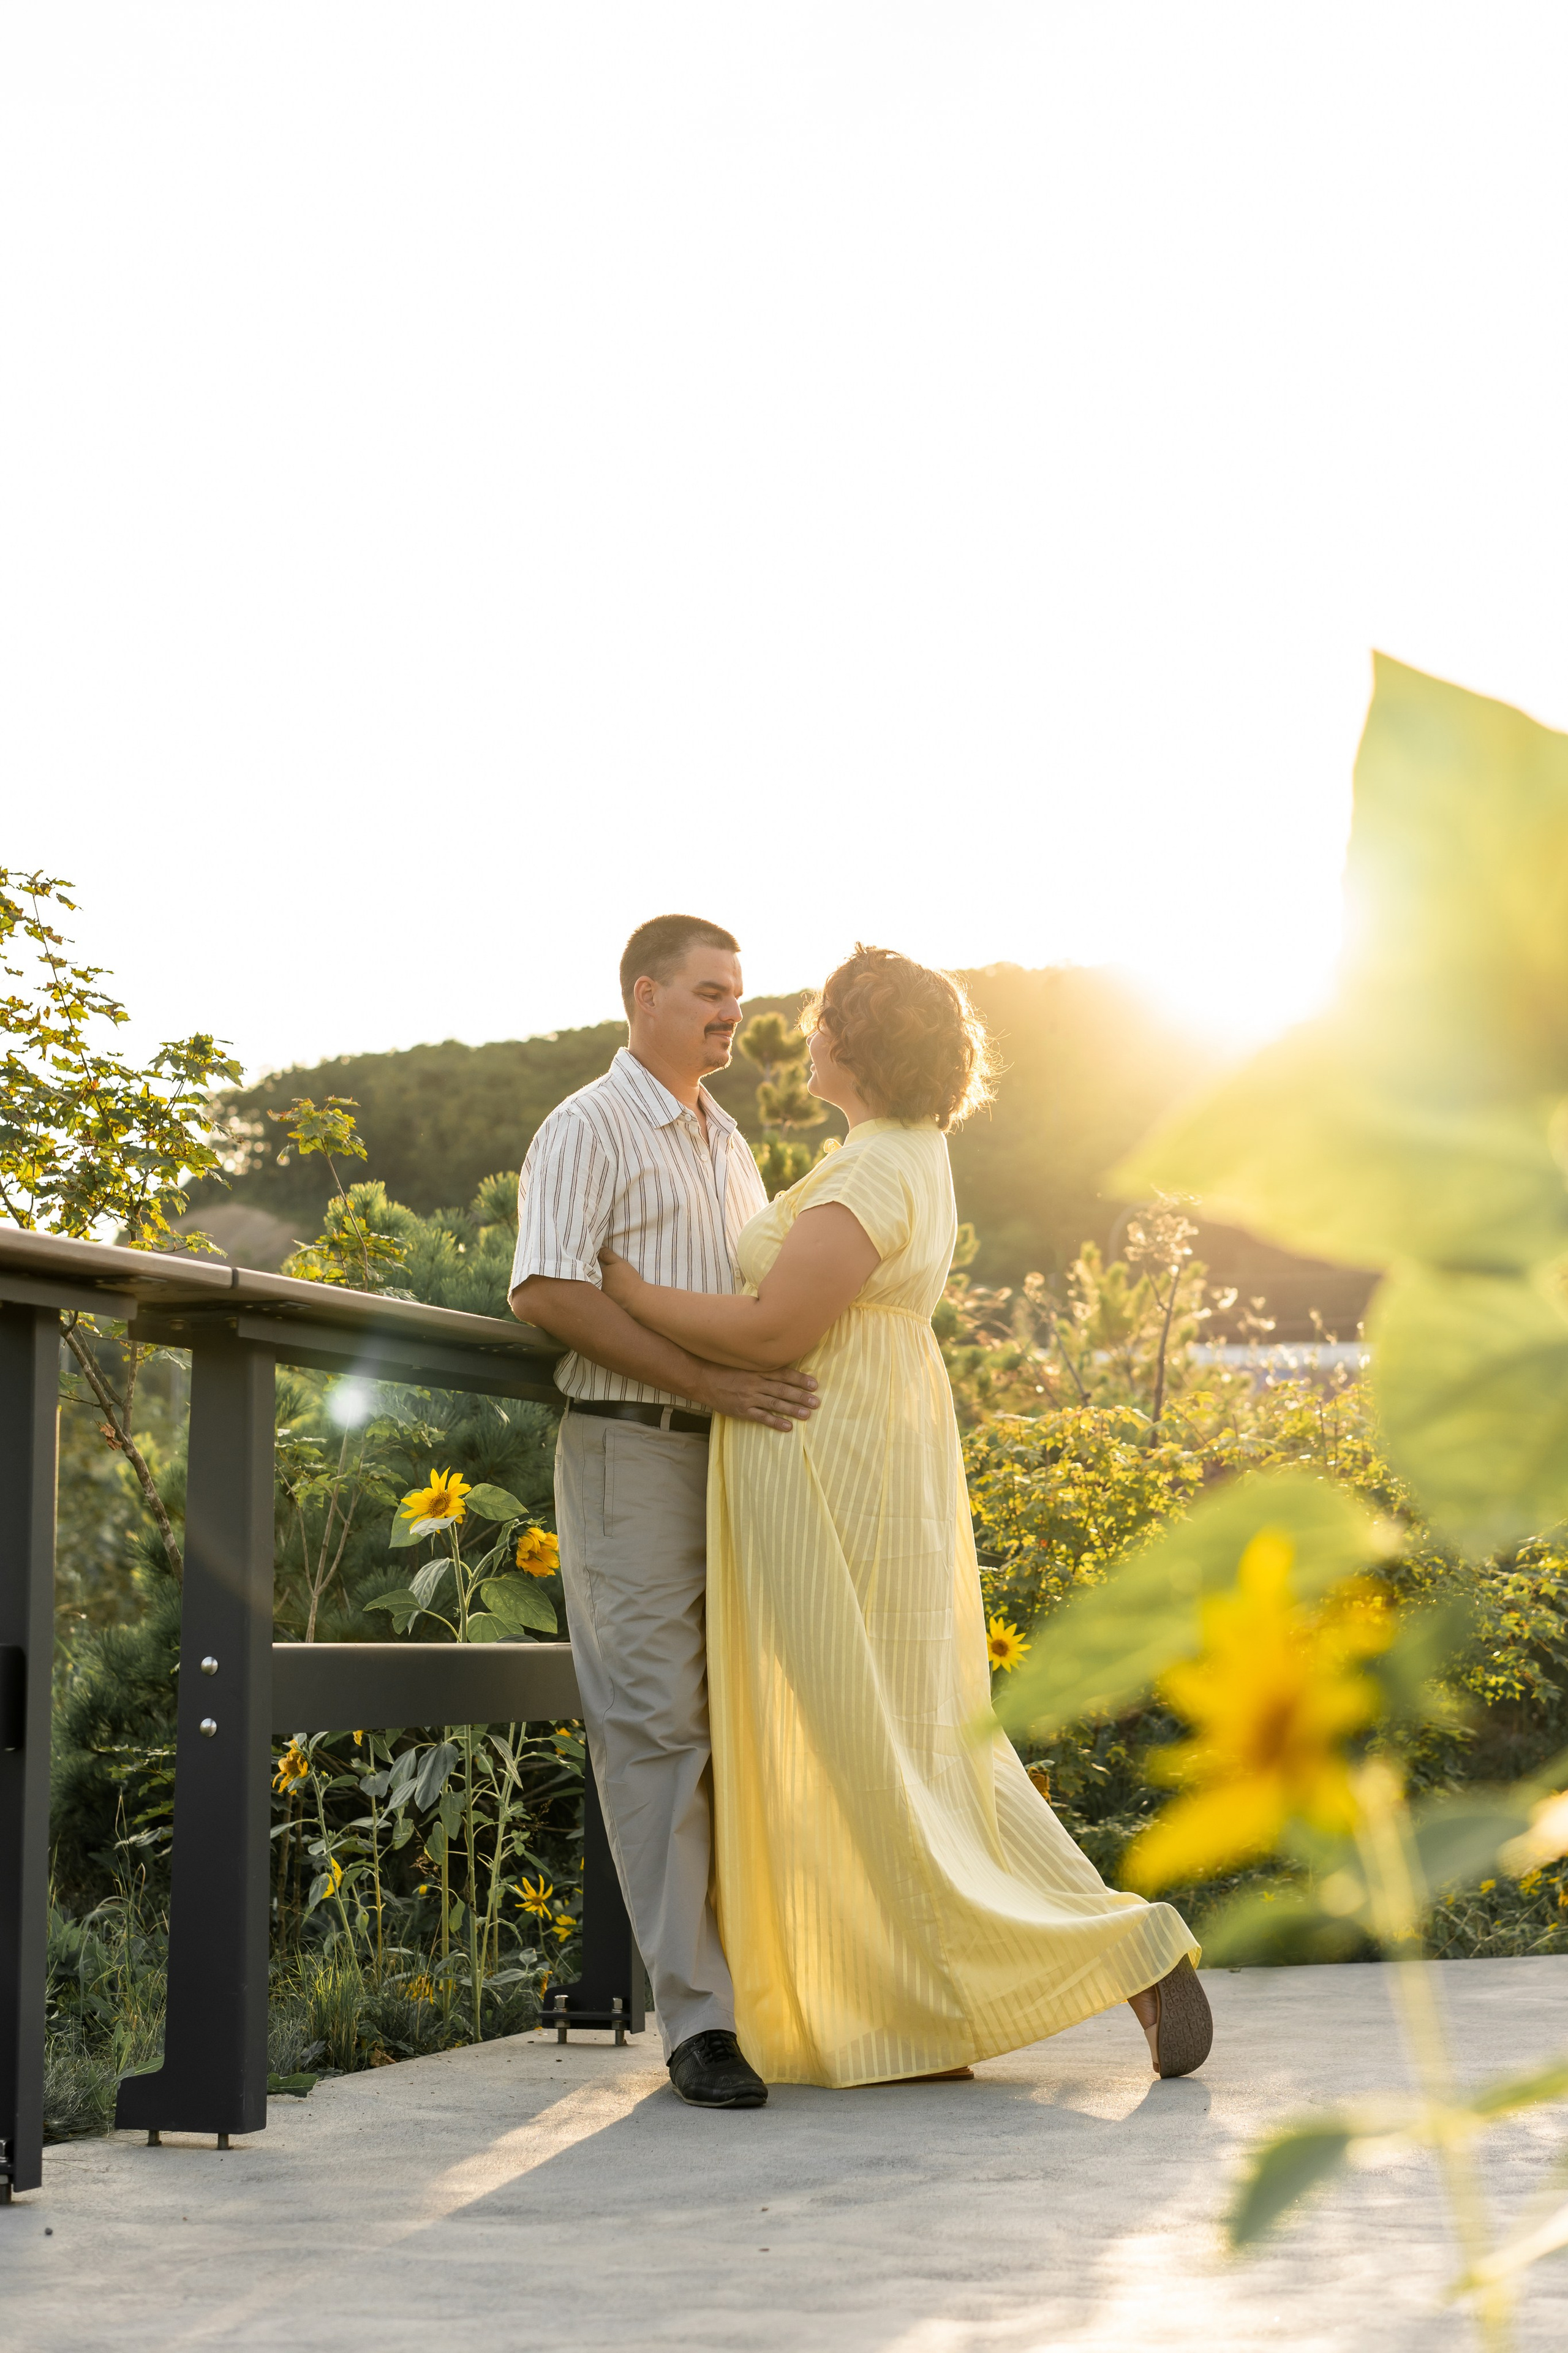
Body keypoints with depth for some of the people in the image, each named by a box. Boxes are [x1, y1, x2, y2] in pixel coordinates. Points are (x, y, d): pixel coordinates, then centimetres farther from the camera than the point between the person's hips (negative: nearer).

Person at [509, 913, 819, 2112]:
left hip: (735, 1456, 8)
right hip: (632, 1454, -7)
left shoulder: (727, 1141, 21)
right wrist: (713, 1384, -20)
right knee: (657, 1725, -8)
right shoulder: (588, 1130, -5)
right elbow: (547, 1291, -17)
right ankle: (698, 2019, -8)